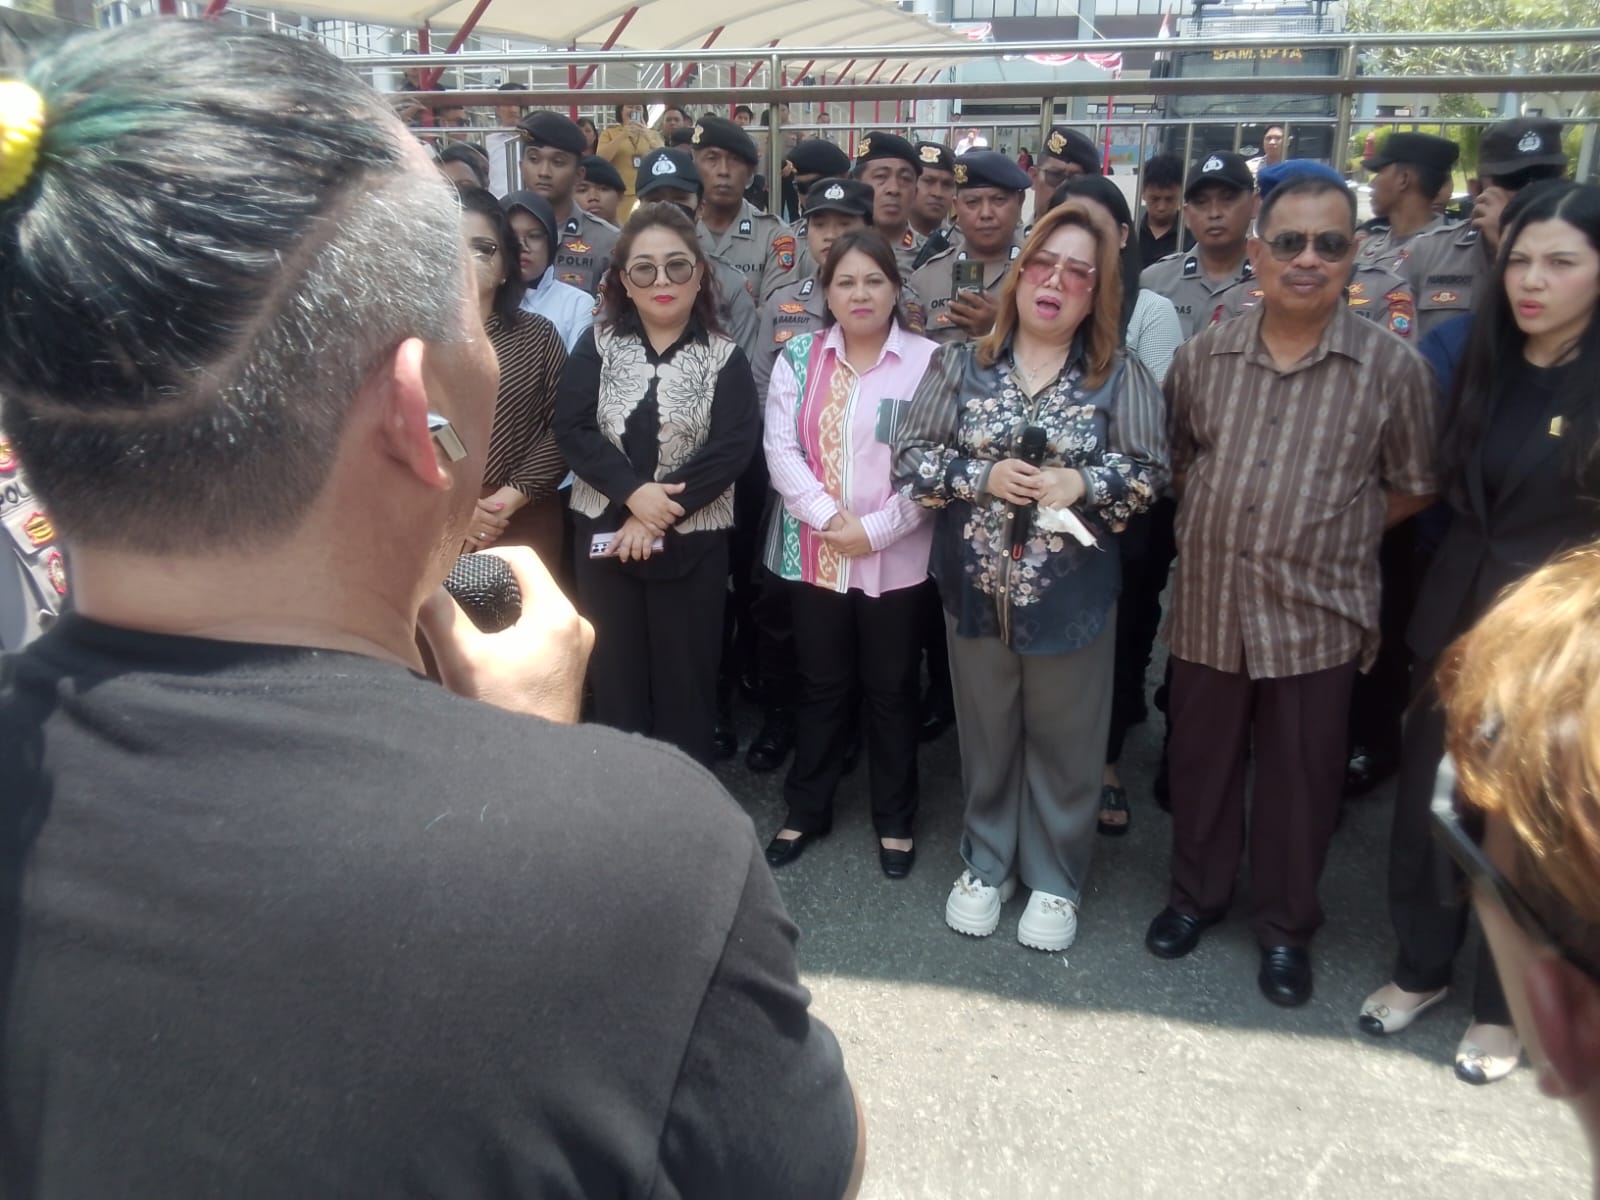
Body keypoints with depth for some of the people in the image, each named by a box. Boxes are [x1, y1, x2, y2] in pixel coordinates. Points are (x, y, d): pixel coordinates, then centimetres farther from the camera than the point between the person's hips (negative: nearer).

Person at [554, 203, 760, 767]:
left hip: (691, 540, -1)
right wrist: (633, 493, -19)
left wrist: (658, 518, -17)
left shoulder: (725, 357, -2)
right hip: (604, 533, 2)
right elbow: (572, 428, -6)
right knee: (614, 672, 10)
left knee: (685, 675, 7)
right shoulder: (597, 346, 3)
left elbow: (730, 448, -11)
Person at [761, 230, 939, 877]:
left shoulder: (928, 361, -4)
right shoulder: (798, 357, 4)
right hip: (812, 554, 2)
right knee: (821, 685, 14)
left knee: (890, 688, 11)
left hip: (895, 557, -2)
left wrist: (876, 530, -15)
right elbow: (780, 449, -3)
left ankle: (895, 819, 28)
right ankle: (806, 810, 31)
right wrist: (829, 518, -15)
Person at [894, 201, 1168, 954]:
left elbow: (1149, 472, -2)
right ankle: (985, 864, 35)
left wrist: (1081, 483, -19)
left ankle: (1055, 879, 30)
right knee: (986, 735, 16)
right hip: (976, 585, 1)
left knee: (1063, 741, 11)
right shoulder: (960, 363, 1)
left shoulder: (1121, 378, -1)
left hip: (1072, 592, -1)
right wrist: (982, 476, -18)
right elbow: (912, 458, -2)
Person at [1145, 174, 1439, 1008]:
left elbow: (1413, 487, 4)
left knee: (1300, 780, 12)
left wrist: (1334, 530, -1)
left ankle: (1286, 927, 34)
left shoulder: (1392, 366, -6)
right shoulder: (1201, 356, 1)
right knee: (1200, 762, 16)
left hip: (1318, 613, -2)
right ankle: (1196, 893, 39)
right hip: (1208, 604, 2)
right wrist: (1216, 518, 5)